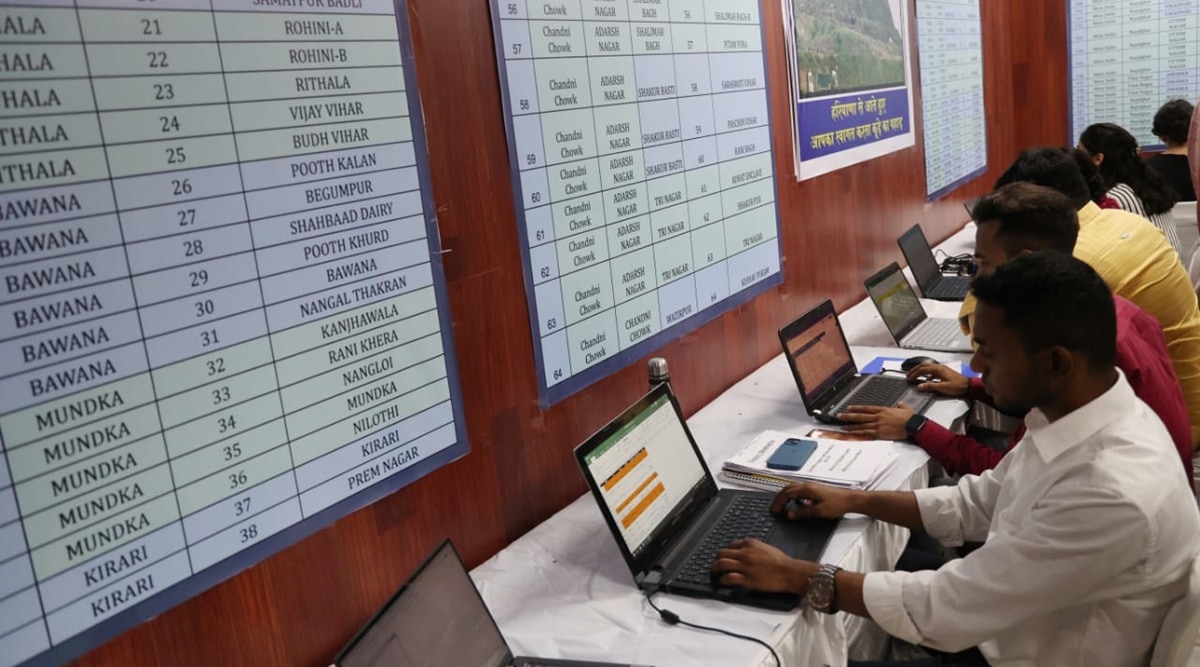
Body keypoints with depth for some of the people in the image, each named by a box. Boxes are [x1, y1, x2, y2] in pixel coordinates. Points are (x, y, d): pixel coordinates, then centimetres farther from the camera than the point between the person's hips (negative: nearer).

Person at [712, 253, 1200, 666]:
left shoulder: (1114, 495, -35)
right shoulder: (1072, 411, -8)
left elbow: (949, 609, -29)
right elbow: (979, 503, 8)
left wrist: (798, 577, -22)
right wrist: (854, 501, 3)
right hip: (1007, 623, 7)